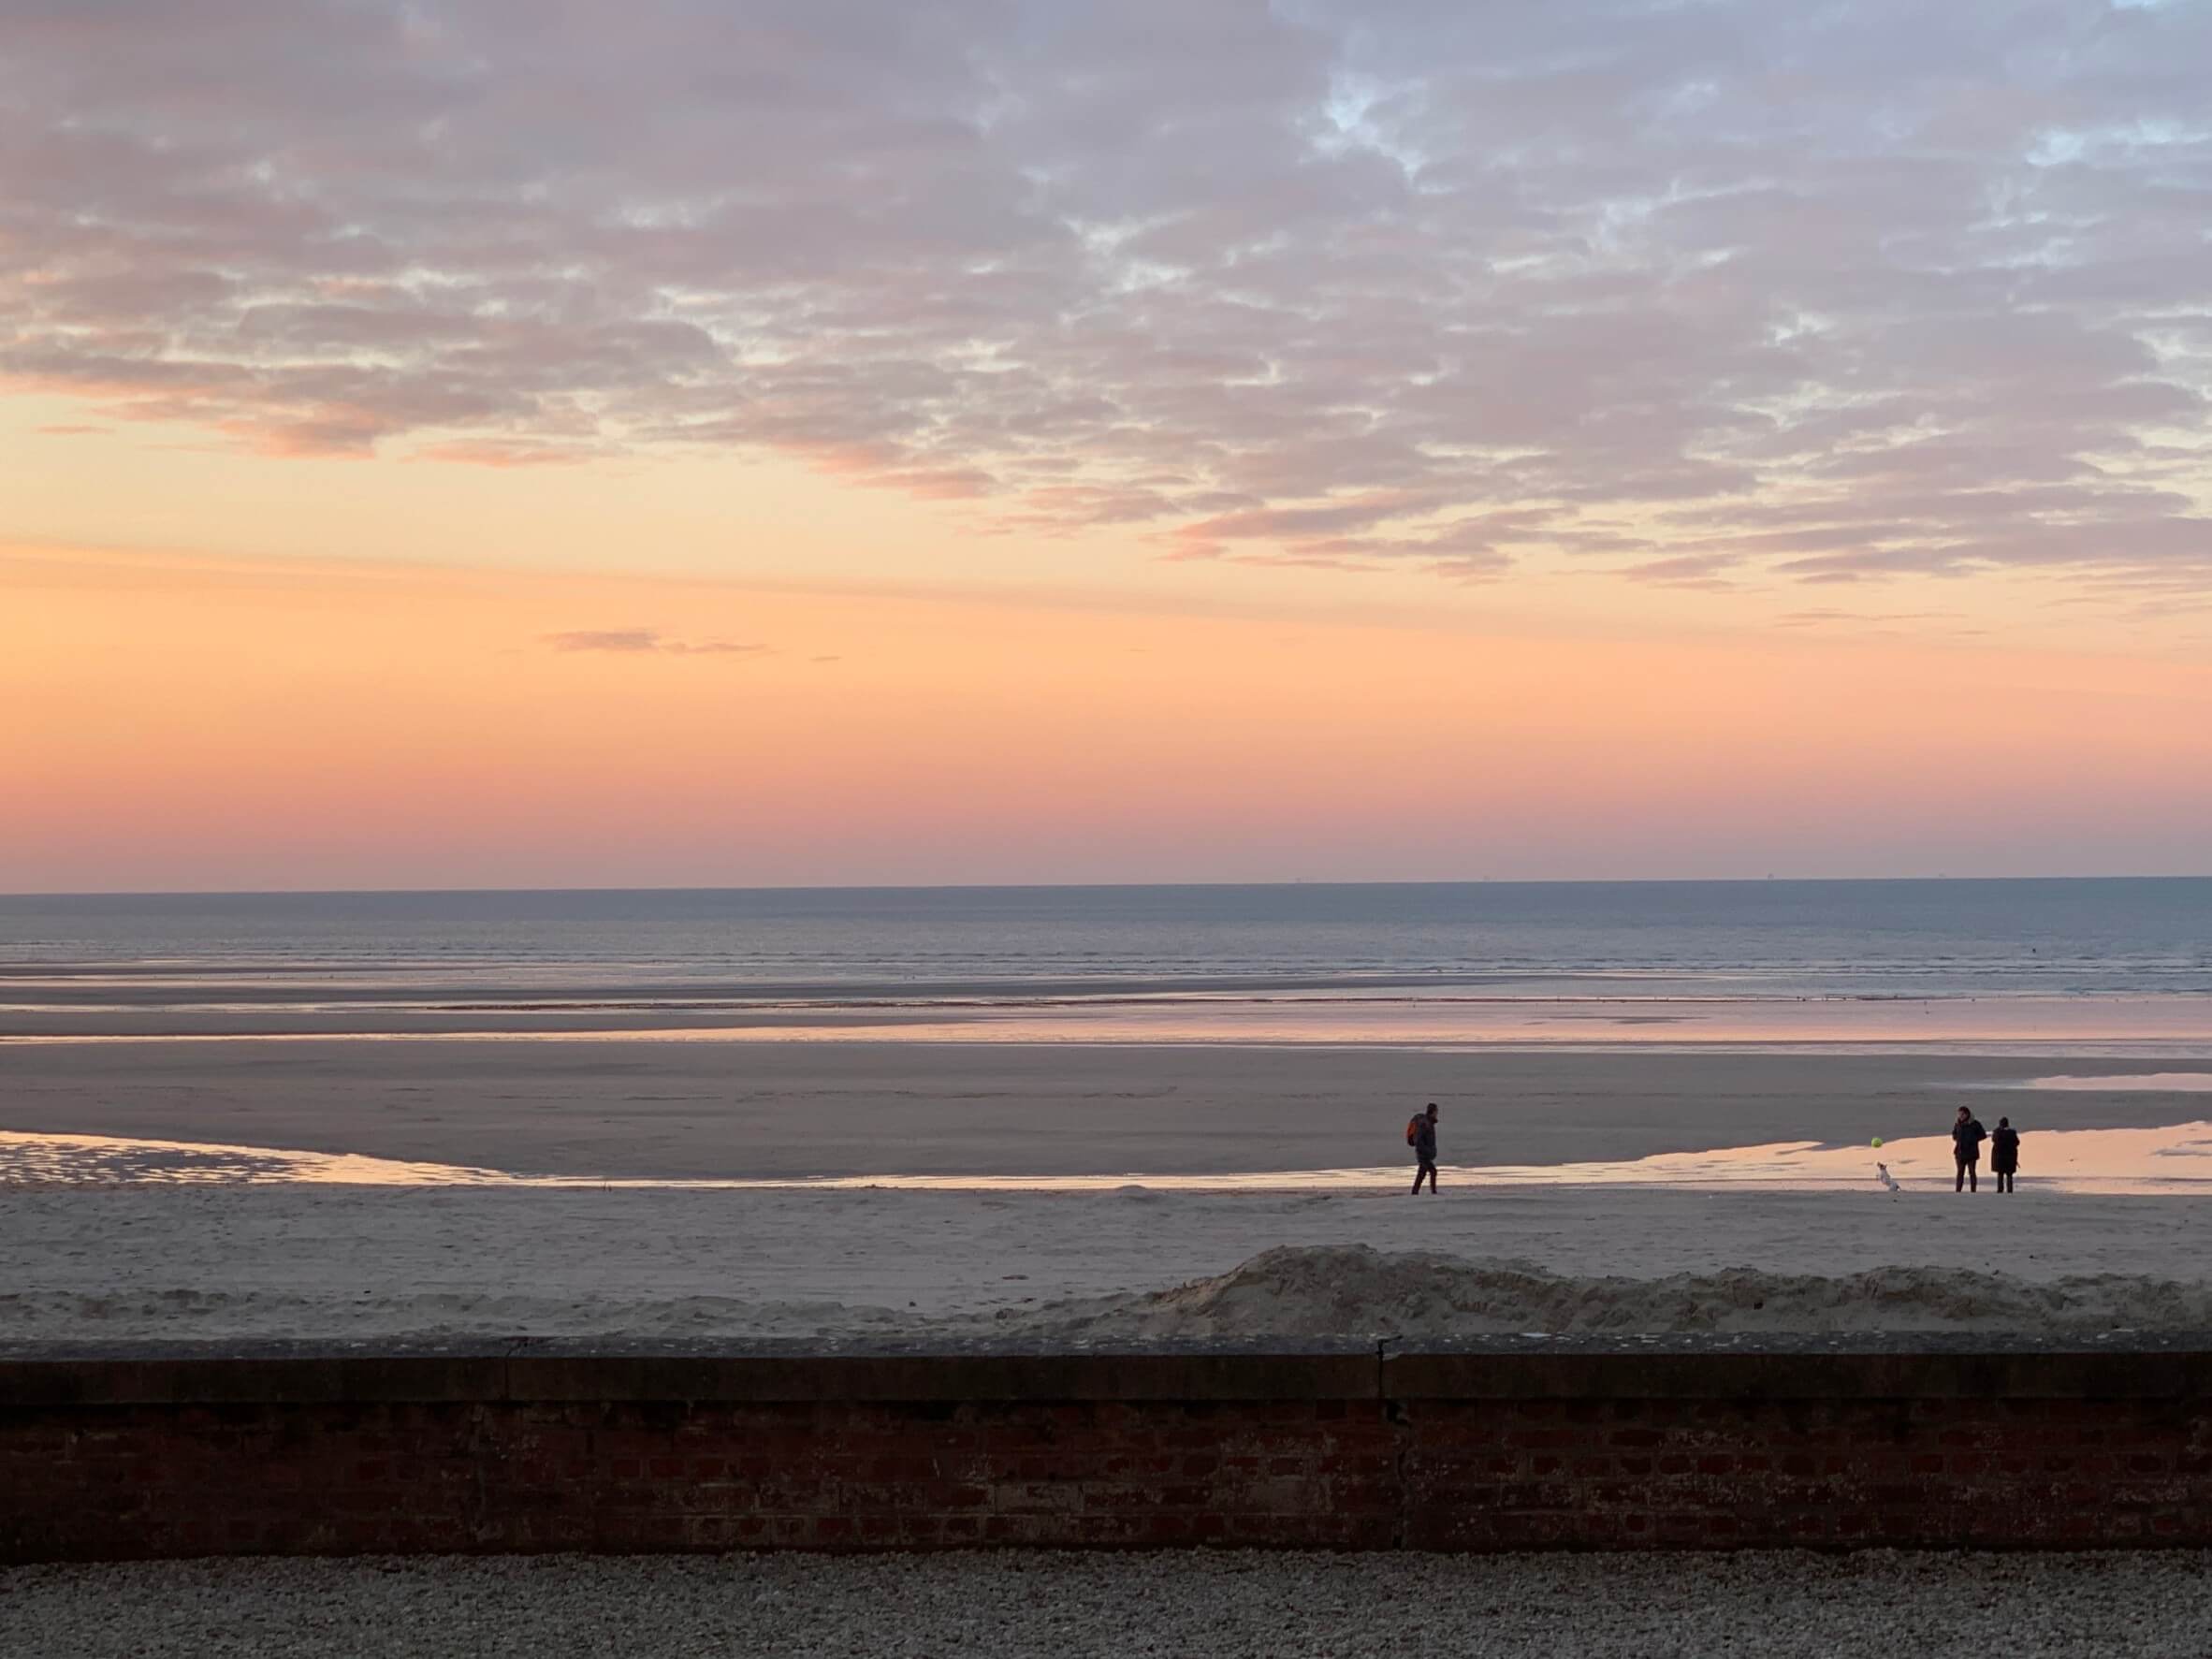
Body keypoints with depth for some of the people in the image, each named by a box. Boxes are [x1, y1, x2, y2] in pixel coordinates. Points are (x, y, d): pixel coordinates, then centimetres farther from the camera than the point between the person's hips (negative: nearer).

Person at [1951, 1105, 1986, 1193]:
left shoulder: (1974, 1124, -5)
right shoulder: (1957, 1124, 7)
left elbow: (1983, 1135, 0)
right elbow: (1954, 1134, 24)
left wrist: (1973, 1139, -11)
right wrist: (1956, 1138, 2)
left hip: (1971, 1152, -4)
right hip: (1960, 1152, 4)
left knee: (1971, 1172, 1)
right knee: (1960, 1172, 3)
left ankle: (1973, 1191, 4)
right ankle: (1958, 1191, 3)